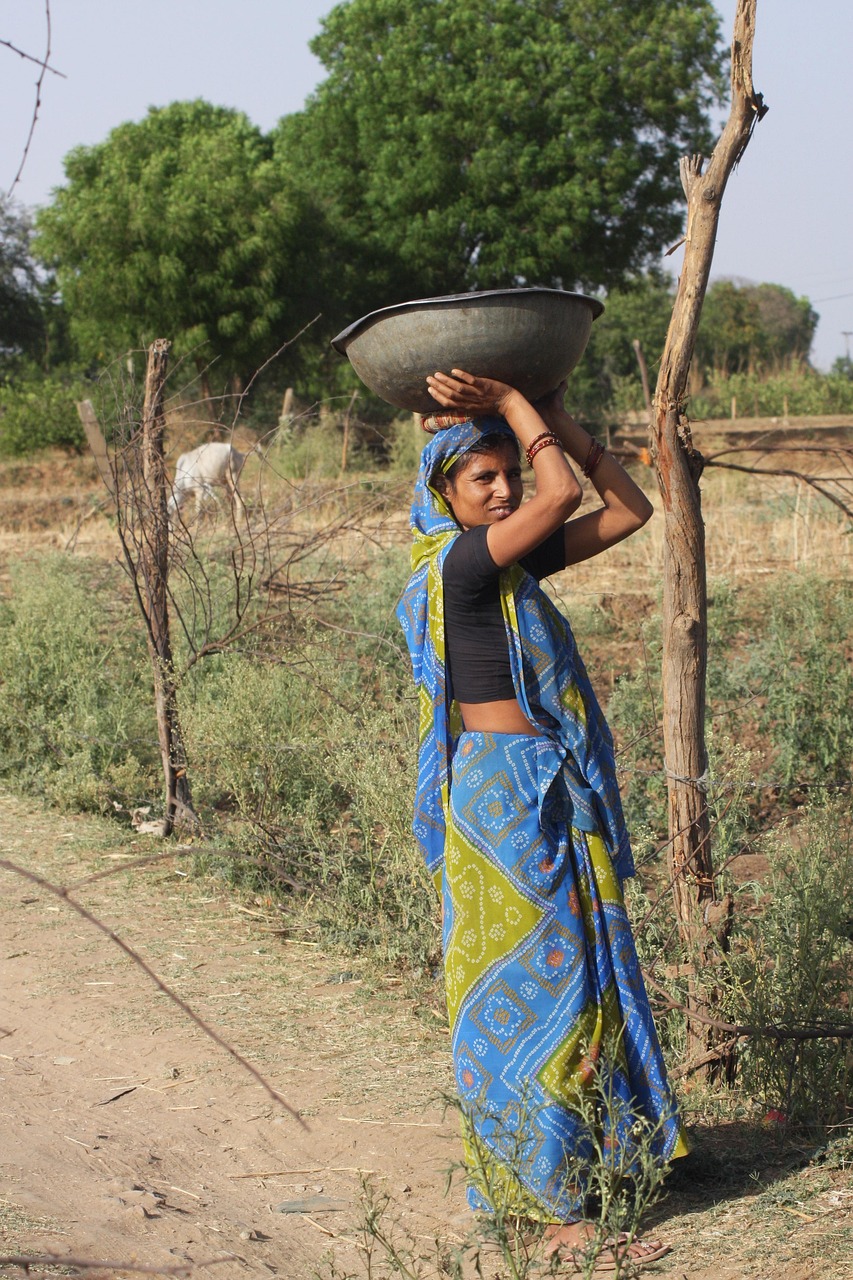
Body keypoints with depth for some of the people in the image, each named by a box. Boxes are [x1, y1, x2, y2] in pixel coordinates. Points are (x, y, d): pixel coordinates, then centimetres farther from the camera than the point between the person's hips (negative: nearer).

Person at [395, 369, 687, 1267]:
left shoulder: (518, 561, 10)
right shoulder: (458, 566, -15)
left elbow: (627, 509, 9)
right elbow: (563, 492, -24)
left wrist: (545, 407, 5)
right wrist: (513, 403, -9)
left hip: (549, 794, 9)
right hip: (501, 795, -9)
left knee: (570, 979, 15)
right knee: (527, 983, -3)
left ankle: (534, 1181, 28)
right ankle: (545, 1204, 7)